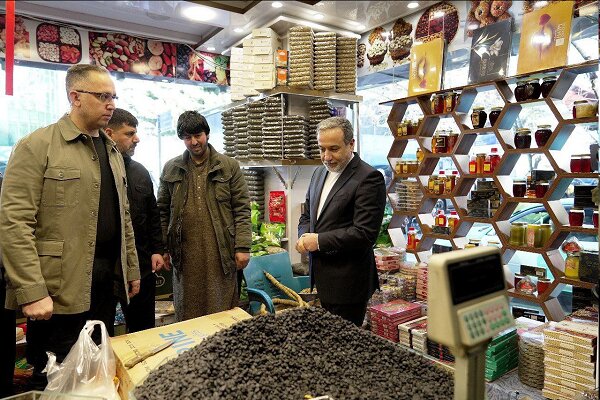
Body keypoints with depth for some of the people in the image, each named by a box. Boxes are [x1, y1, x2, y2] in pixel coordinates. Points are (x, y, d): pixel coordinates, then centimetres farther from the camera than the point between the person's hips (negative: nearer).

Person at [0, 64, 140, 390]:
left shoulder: (112, 151, 13)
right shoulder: (37, 146, -9)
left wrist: (132, 269, 15)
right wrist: (32, 292, -20)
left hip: (107, 281, 7)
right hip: (60, 288, -6)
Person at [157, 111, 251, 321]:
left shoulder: (229, 166, 3)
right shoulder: (171, 168, 10)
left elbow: (242, 210, -1)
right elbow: (162, 211, 12)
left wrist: (243, 247, -7)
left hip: (220, 252, -2)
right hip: (185, 253, 2)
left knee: (222, 311, 6)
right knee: (186, 314, 12)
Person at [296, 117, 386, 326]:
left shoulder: (369, 178, -14)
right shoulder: (320, 172, 11)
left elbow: (364, 233, -20)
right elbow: (306, 215, 18)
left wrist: (319, 241, -16)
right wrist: (304, 237, -3)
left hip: (347, 283, -7)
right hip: (321, 277, 7)